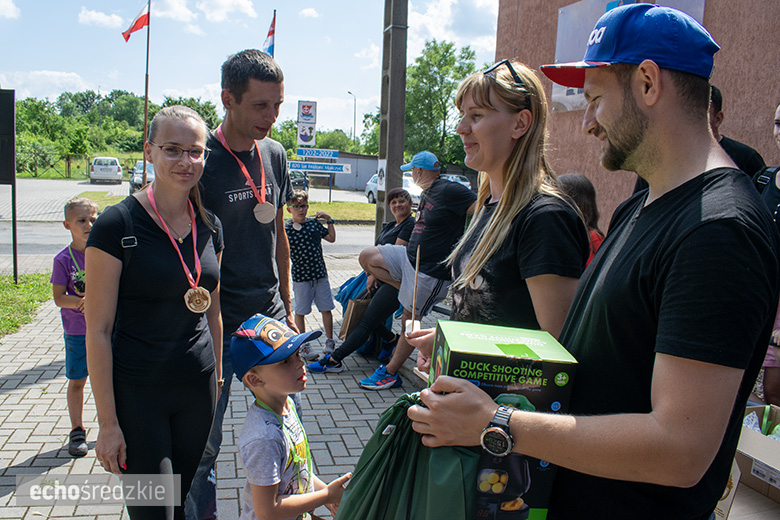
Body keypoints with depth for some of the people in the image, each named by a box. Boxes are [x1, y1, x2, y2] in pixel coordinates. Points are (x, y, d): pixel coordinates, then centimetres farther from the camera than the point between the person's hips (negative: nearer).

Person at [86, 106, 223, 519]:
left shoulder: (210, 226, 4)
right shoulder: (118, 224, -13)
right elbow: (98, 330, -12)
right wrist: (108, 423, -12)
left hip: (198, 389, 5)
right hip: (136, 392, -5)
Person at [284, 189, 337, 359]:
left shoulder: (315, 224, 6)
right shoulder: (286, 230, -5)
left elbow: (331, 238, 18)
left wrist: (329, 221, 10)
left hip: (320, 274, 3)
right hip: (300, 276, -3)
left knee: (326, 309, 8)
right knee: (300, 312, 6)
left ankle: (330, 342, 22)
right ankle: (303, 346, 18)